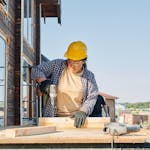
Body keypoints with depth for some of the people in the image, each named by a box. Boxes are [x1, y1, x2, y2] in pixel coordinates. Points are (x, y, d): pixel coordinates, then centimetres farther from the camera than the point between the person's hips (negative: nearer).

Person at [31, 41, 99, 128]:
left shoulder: (89, 76, 6)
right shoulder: (57, 65, 4)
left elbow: (92, 98, -1)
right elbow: (36, 70, 6)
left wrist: (83, 112, -19)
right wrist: (43, 81, -14)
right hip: (55, 117, -3)